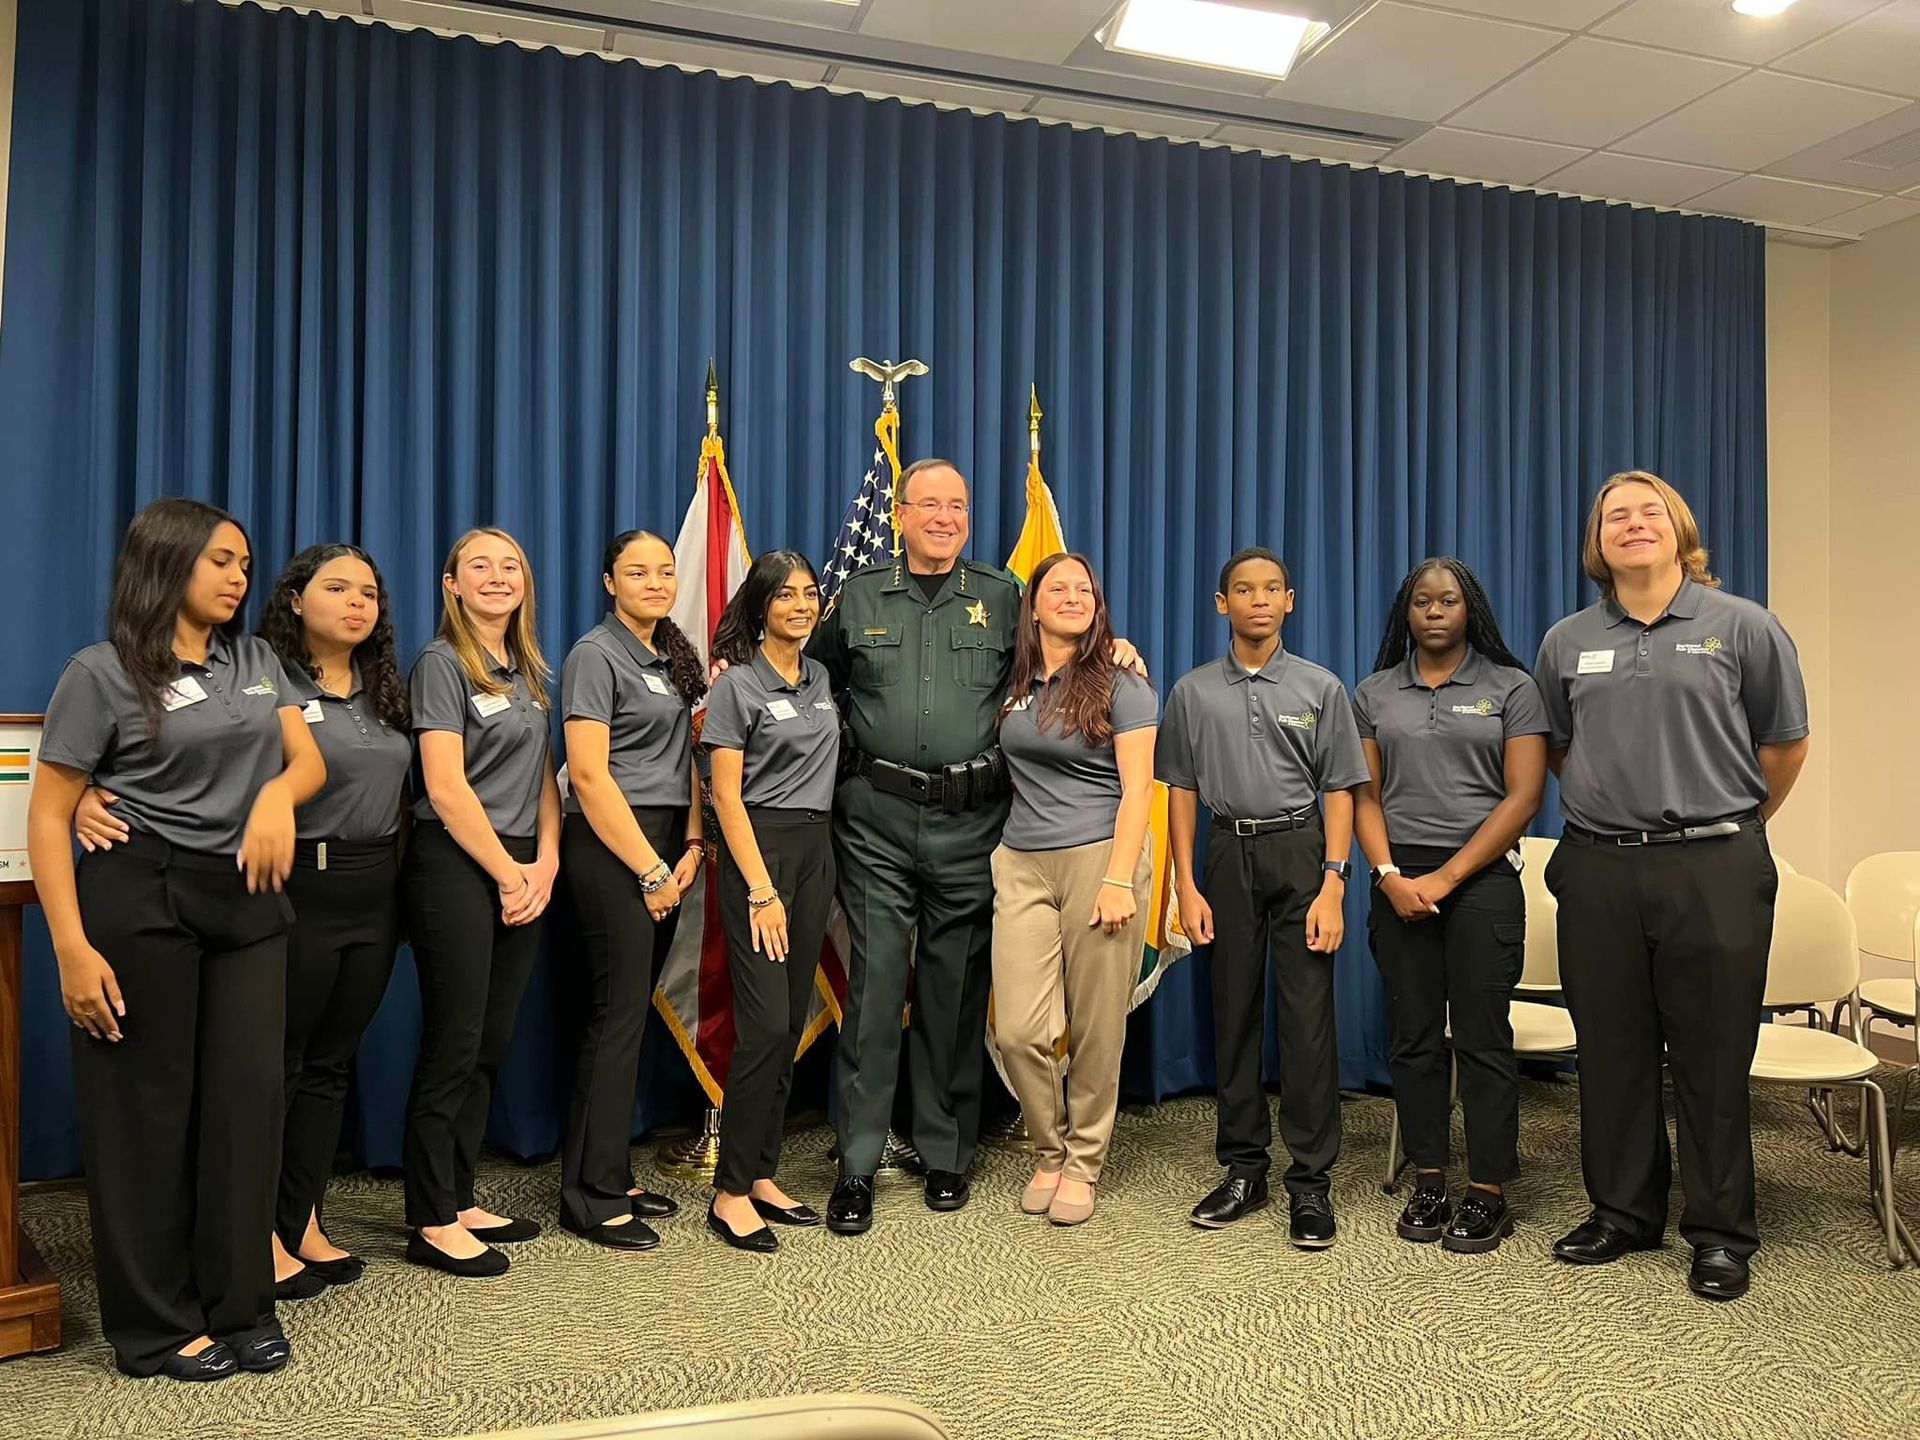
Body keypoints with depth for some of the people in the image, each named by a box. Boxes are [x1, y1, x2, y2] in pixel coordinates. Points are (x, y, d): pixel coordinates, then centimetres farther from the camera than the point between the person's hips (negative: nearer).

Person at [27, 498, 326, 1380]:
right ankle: (154, 1326, 18)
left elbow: (310, 759, 9)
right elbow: (48, 816, -7)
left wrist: (278, 793, -15)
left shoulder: (258, 662, 12)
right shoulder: (101, 672, -5)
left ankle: (241, 1308, 18)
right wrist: (72, 948, -15)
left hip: (248, 899, 5)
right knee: (146, 1109, 4)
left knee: (248, 1098, 5)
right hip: (140, 901, -5)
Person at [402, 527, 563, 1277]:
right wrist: (508, 873, -11)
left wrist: (545, 863, 0)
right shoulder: (441, 664, -6)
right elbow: (445, 786, -13)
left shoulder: (528, 671, 15)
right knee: (453, 1044, -2)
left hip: (523, 870, 7)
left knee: (490, 1045, 10)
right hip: (457, 865, -7)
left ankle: (458, 1199, 21)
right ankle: (432, 1221, 8)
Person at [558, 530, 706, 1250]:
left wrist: (690, 848, 3)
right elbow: (589, 773, -13)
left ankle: (612, 1175, 19)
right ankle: (593, 1195, 3)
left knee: (631, 1010, 10)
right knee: (620, 1012, -6)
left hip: (664, 845, 7)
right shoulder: (595, 655, -7)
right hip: (611, 843, -7)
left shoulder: (672, 656, 16)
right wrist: (649, 869, -13)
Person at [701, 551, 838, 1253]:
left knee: (792, 1023, 7)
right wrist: (760, 891, -15)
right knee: (765, 1023, -11)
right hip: (758, 847, -7)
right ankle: (730, 1192, -1)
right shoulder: (738, 684, -6)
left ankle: (761, 1176, 16)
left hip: (815, 850, 7)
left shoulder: (822, 677, 13)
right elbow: (727, 798, -10)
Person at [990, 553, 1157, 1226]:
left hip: (1099, 859, -3)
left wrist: (1118, 880, -15)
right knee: (1018, 1030, -2)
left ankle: (1083, 1164, 21)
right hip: (1022, 865, 4)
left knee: (1096, 1030, 3)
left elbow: (1136, 788, -7)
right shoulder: (1012, 683, 11)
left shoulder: (1120, 684, -2)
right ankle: (1050, 1152, 21)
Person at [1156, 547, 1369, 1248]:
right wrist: (1187, 886, 2)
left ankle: (1310, 1181, 5)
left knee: (1307, 1018, -4)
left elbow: (1339, 789, 1)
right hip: (1229, 853, 2)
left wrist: (1332, 885, -8)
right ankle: (1244, 1168, 19)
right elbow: (1182, 790, 8)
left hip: (1301, 852, -2)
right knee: (1233, 1012, 7)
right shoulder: (1193, 692, 7)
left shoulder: (1320, 687, 4)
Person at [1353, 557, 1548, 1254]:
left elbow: (1524, 795, -5)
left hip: (1481, 878, -2)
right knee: (1413, 1036, 6)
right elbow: (1364, 794, 7)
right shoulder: (1373, 693, 10)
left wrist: (1447, 876, -10)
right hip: (1398, 880, 3)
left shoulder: (1511, 687, 2)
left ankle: (1487, 1194, 9)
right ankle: (1428, 1183, 16)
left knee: (1482, 1038, -1)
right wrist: (1389, 875, -8)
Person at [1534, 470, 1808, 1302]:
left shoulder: (1743, 627, 0)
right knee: (1611, 1052, 10)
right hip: (1598, 869, 3)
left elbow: (1784, 744, 8)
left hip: (1714, 868, -3)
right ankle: (1621, 1211, 25)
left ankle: (1721, 1232, 18)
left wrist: (1731, 826, 13)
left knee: (1712, 1056, 4)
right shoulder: (1567, 642, 9)